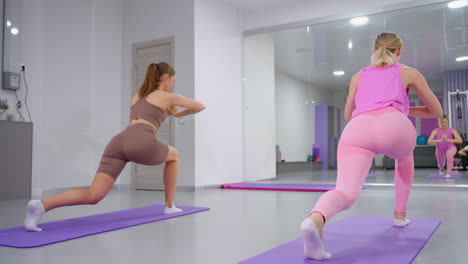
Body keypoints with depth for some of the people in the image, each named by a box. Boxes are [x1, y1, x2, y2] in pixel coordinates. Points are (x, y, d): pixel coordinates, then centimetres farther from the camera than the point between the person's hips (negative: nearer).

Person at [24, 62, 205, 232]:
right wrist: (179, 114, 49)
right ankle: (169, 205, 28)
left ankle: (42, 205, -27)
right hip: (140, 143, -5)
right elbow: (200, 106, 31)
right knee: (173, 156, 27)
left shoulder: (138, 95, 36)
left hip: (118, 142, 5)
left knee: (93, 196, -3)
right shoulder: (169, 97, 19)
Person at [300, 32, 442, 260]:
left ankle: (315, 219, -48)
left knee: (346, 193, -15)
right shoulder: (409, 73, 31)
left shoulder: (358, 77, 36)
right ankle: (399, 215, 36)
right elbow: (436, 111, 39)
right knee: (404, 157, 36)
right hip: (394, 125, 0)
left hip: (356, 130, 1)